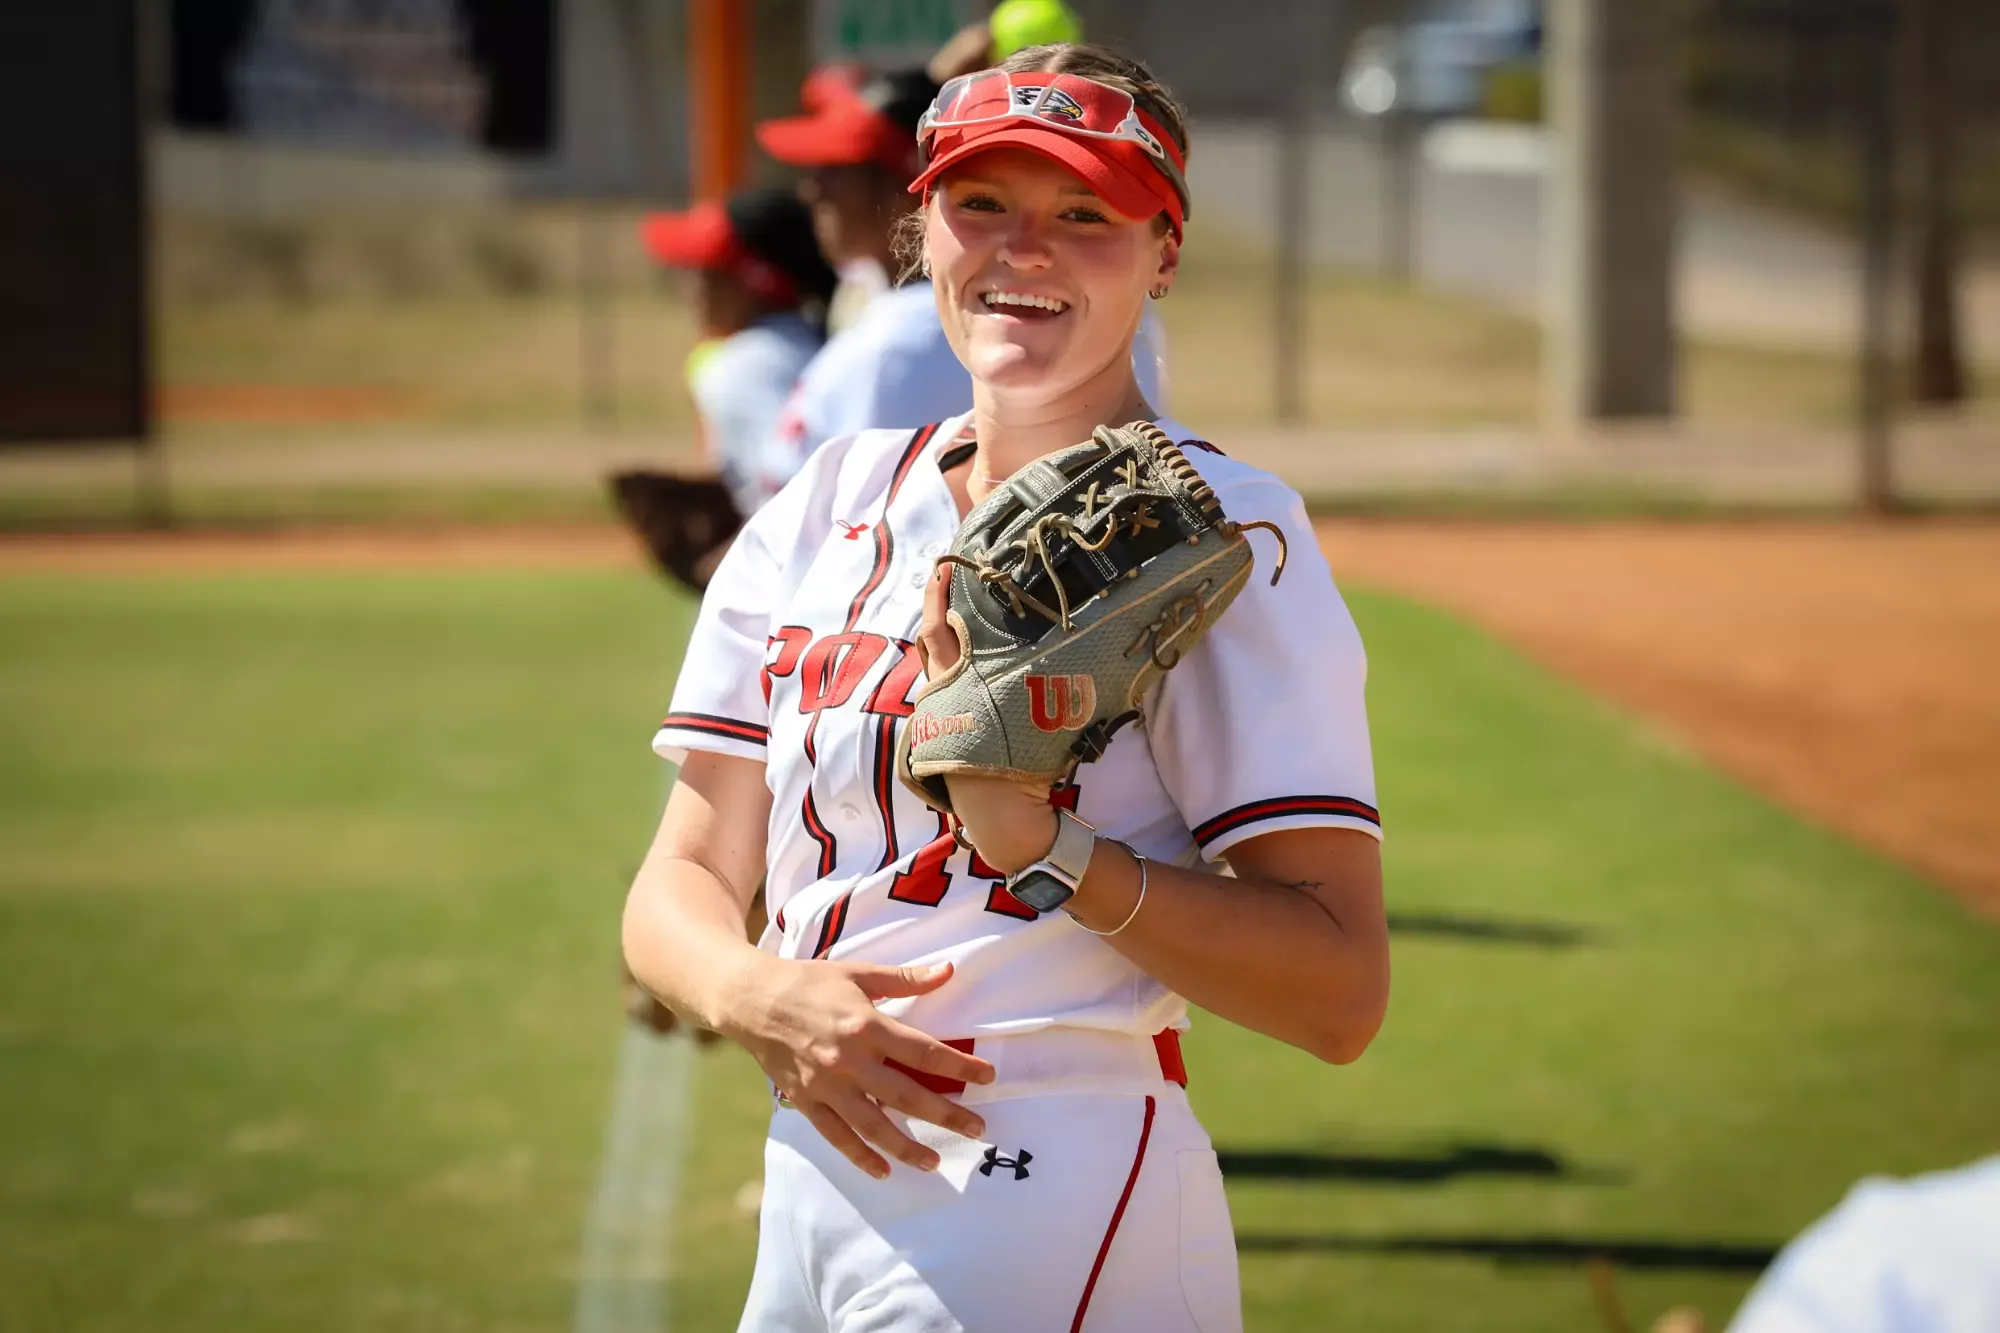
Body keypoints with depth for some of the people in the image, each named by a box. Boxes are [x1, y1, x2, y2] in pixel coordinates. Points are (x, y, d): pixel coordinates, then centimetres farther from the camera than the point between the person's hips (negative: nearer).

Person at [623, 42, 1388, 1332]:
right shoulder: (828, 504, 11)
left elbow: (1343, 998, -13)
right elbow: (684, 886, 9)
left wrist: (1035, 833, -23)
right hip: (814, 1193, 6)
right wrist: (761, 995, -14)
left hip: (1057, 1217, -6)